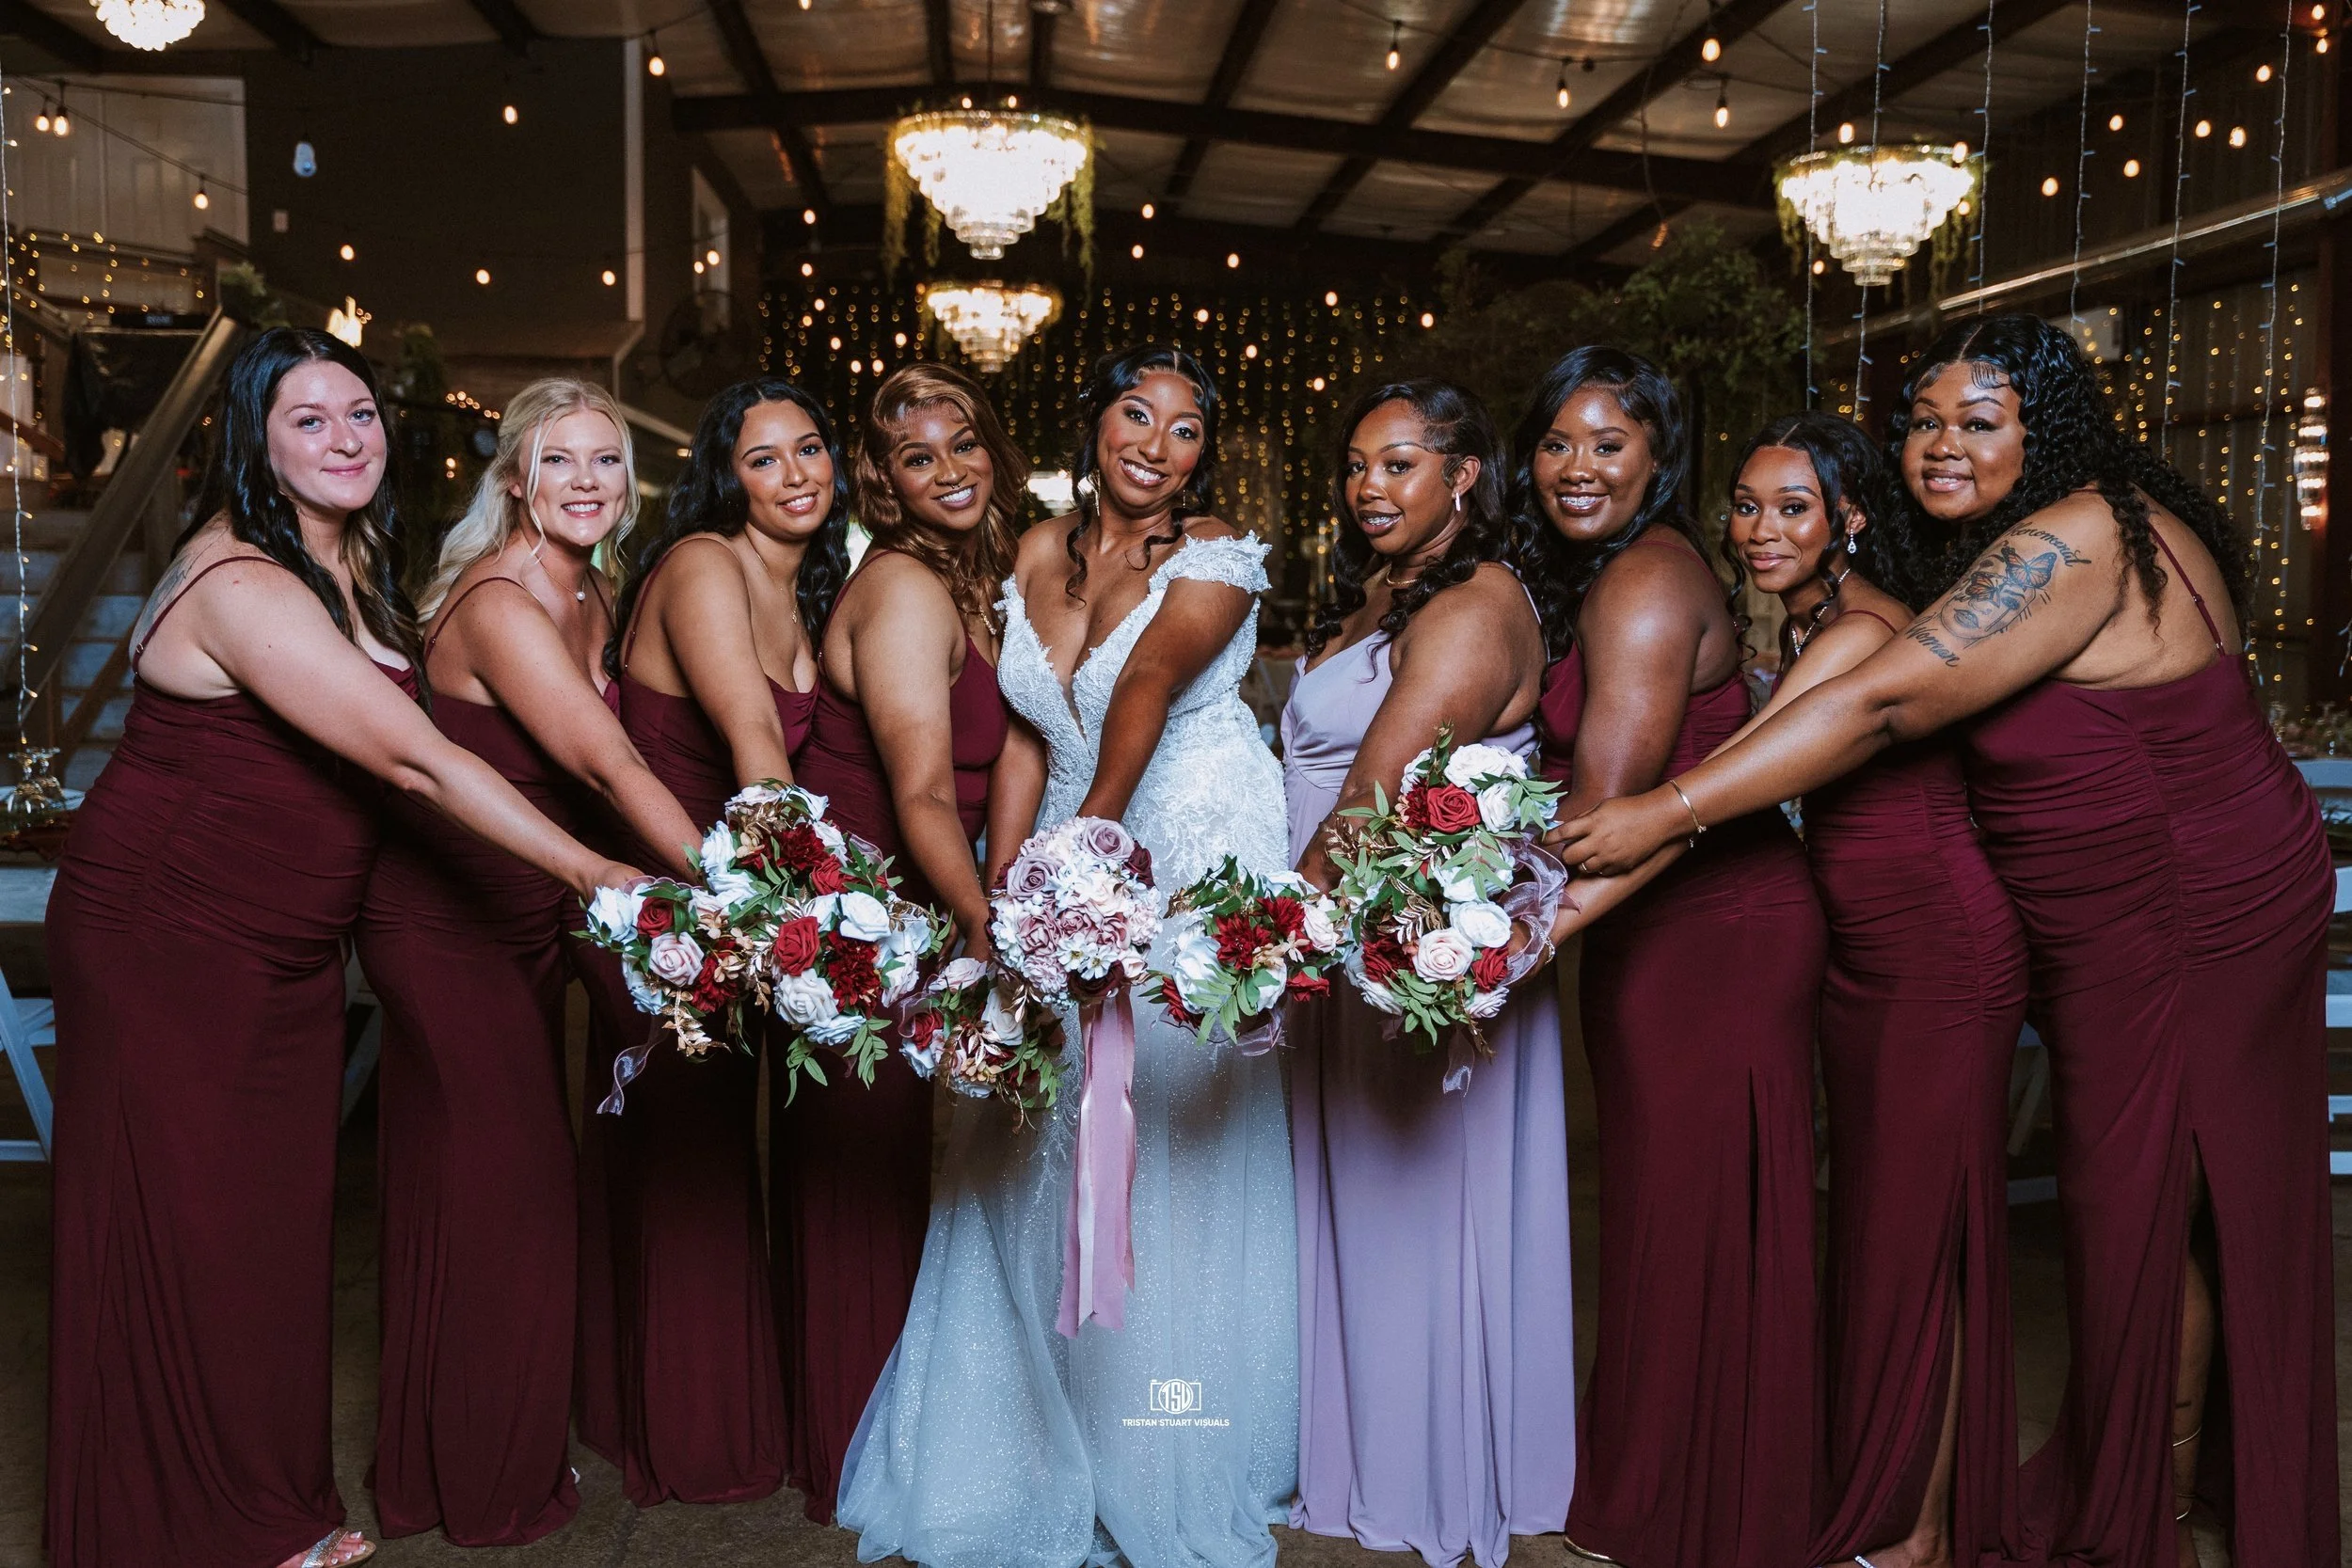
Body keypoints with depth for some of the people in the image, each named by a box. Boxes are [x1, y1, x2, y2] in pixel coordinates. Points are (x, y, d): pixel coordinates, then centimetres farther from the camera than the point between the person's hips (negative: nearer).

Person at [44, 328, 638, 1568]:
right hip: (169, 944, -8)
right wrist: (594, 873, -29)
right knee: (186, 1233, 5)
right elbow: (417, 762, -29)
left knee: (274, 1220, 14)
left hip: (285, 950, 8)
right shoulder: (243, 587, -24)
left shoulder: (347, 561, 6)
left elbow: (389, 746, 11)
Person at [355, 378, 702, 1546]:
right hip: (447, 926, -8)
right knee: (486, 1192, 5)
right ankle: (482, 1489, 25)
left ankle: (510, 1444, 38)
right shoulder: (496, 605, -24)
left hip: (530, 919, 8)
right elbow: (612, 767, -32)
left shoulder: (593, 600, 4)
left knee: (521, 1177, 19)